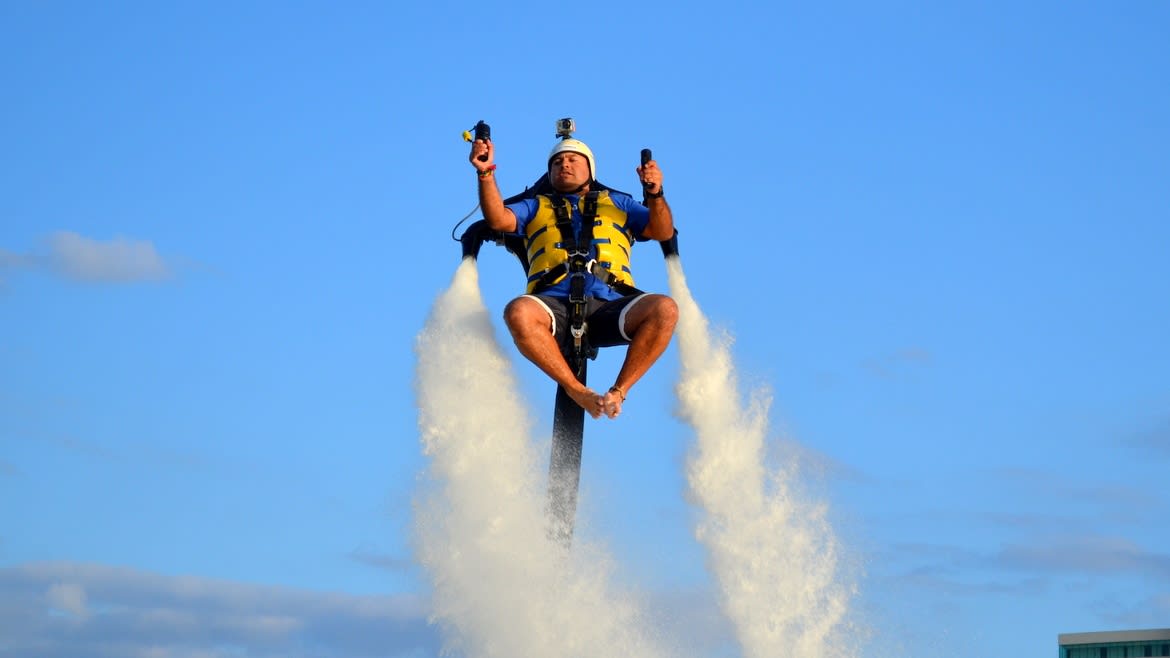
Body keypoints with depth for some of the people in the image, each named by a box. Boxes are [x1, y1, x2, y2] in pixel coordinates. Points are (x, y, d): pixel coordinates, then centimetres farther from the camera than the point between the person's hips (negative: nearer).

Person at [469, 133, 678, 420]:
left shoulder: (618, 203, 31)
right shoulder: (535, 207, 31)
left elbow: (663, 232, 18)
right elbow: (499, 219, 11)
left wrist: (655, 194, -1)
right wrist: (486, 173, -3)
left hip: (611, 303, 1)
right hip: (555, 304, 0)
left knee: (664, 308, -30)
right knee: (518, 312, -36)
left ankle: (618, 391, -22)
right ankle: (577, 391, -25)